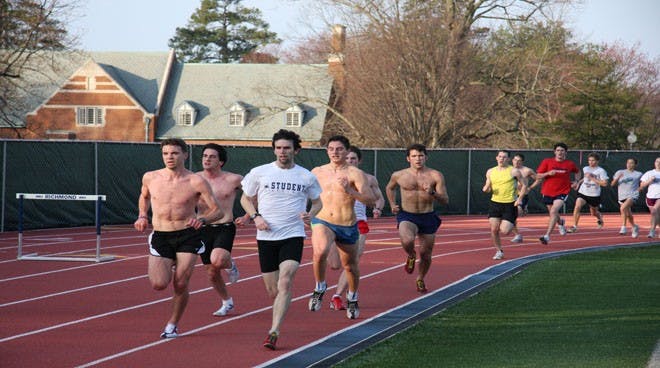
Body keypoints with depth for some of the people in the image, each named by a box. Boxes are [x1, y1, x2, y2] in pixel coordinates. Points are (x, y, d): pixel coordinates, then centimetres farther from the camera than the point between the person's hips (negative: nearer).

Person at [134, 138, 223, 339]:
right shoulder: (150, 178, 1)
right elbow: (144, 196, 25)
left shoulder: (197, 182, -7)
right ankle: (169, 267, 22)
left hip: (187, 236, -2)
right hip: (160, 237, 2)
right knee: (158, 284, -15)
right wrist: (142, 216, 8)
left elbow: (218, 211, -4)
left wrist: (202, 219, -23)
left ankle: (172, 325, 19)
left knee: (180, 286, -6)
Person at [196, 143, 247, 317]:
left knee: (217, 261, -31)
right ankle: (227, 302, 35)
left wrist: (248, 216, 3)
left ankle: (230, 264, 5)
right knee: (212, 274, 10)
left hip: (225, 228, -4)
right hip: (203, 229, 4)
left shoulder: (233, 180, -7)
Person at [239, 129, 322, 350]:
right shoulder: (259, 173, 2)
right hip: (266, 237, 1)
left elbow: (317, 201, 18)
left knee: (285, 283, -21)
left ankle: (274, 332, -23)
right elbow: (245, 199, 13)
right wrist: (255, 217, -5)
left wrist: (310, 214, -4)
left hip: (293, 235, -1)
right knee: (273, 291, 6)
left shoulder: (306, 177, 4)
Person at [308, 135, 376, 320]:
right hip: (323, 222, 1)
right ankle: (319, 288, -7)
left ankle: (352, 299, 42)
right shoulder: (317, 172, 6)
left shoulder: (355, 174, -6)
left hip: (347, 226, -1)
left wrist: (349, 190, -29)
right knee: (320, 252, -31)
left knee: (350, 265, 15)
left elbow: (370, 200, -16)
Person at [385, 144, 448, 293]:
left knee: (426, 254, 8)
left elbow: (445, 201, -8)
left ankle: (420, 279, 38)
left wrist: (432, 193, -26)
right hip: (407, 216, -1)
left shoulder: (436, 176, -5)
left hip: (428, 217, 1)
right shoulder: (399, 175, 0)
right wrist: (392, 204, 10)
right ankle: (411, 256, 5)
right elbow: (389, 188, 23)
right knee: (407, 241, -32)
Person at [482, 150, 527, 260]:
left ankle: (512, 224, 25)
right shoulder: (490, 172, 8)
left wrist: (520, 198, -11)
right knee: (494, 230, -3)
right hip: (495, 203, 4)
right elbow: (487, 188, 18)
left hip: (510, 204, -4)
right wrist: (486, 189, -7)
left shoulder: (514, 171, -4)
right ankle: (499, 251, 16)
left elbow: (524, 185, 2)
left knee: (504, 231, -10)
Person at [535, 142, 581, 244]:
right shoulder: (547, 162, -3)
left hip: (562, 192, -2)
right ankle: (560, 223, 55)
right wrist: (548, 173, -19)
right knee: (552, 213, 17)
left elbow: (577, 172, 23)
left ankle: (547, 236, -25)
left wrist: (576, 181, 6)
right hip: (548, 192, 2)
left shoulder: (570, 164, 2)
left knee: (553, 211, -23)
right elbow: (538, 176, -2)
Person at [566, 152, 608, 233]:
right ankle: (574, 226, -19)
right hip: (583, 192, 3)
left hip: (594, 195, -3)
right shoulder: (585, 169, 8)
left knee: (594, 213, 14)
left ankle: (599, 217, 52)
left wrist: (592, 178, -21)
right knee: (577, 207, -21)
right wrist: (579, 182, 14)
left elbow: (604, 183, -18)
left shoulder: (601, 171, -9)